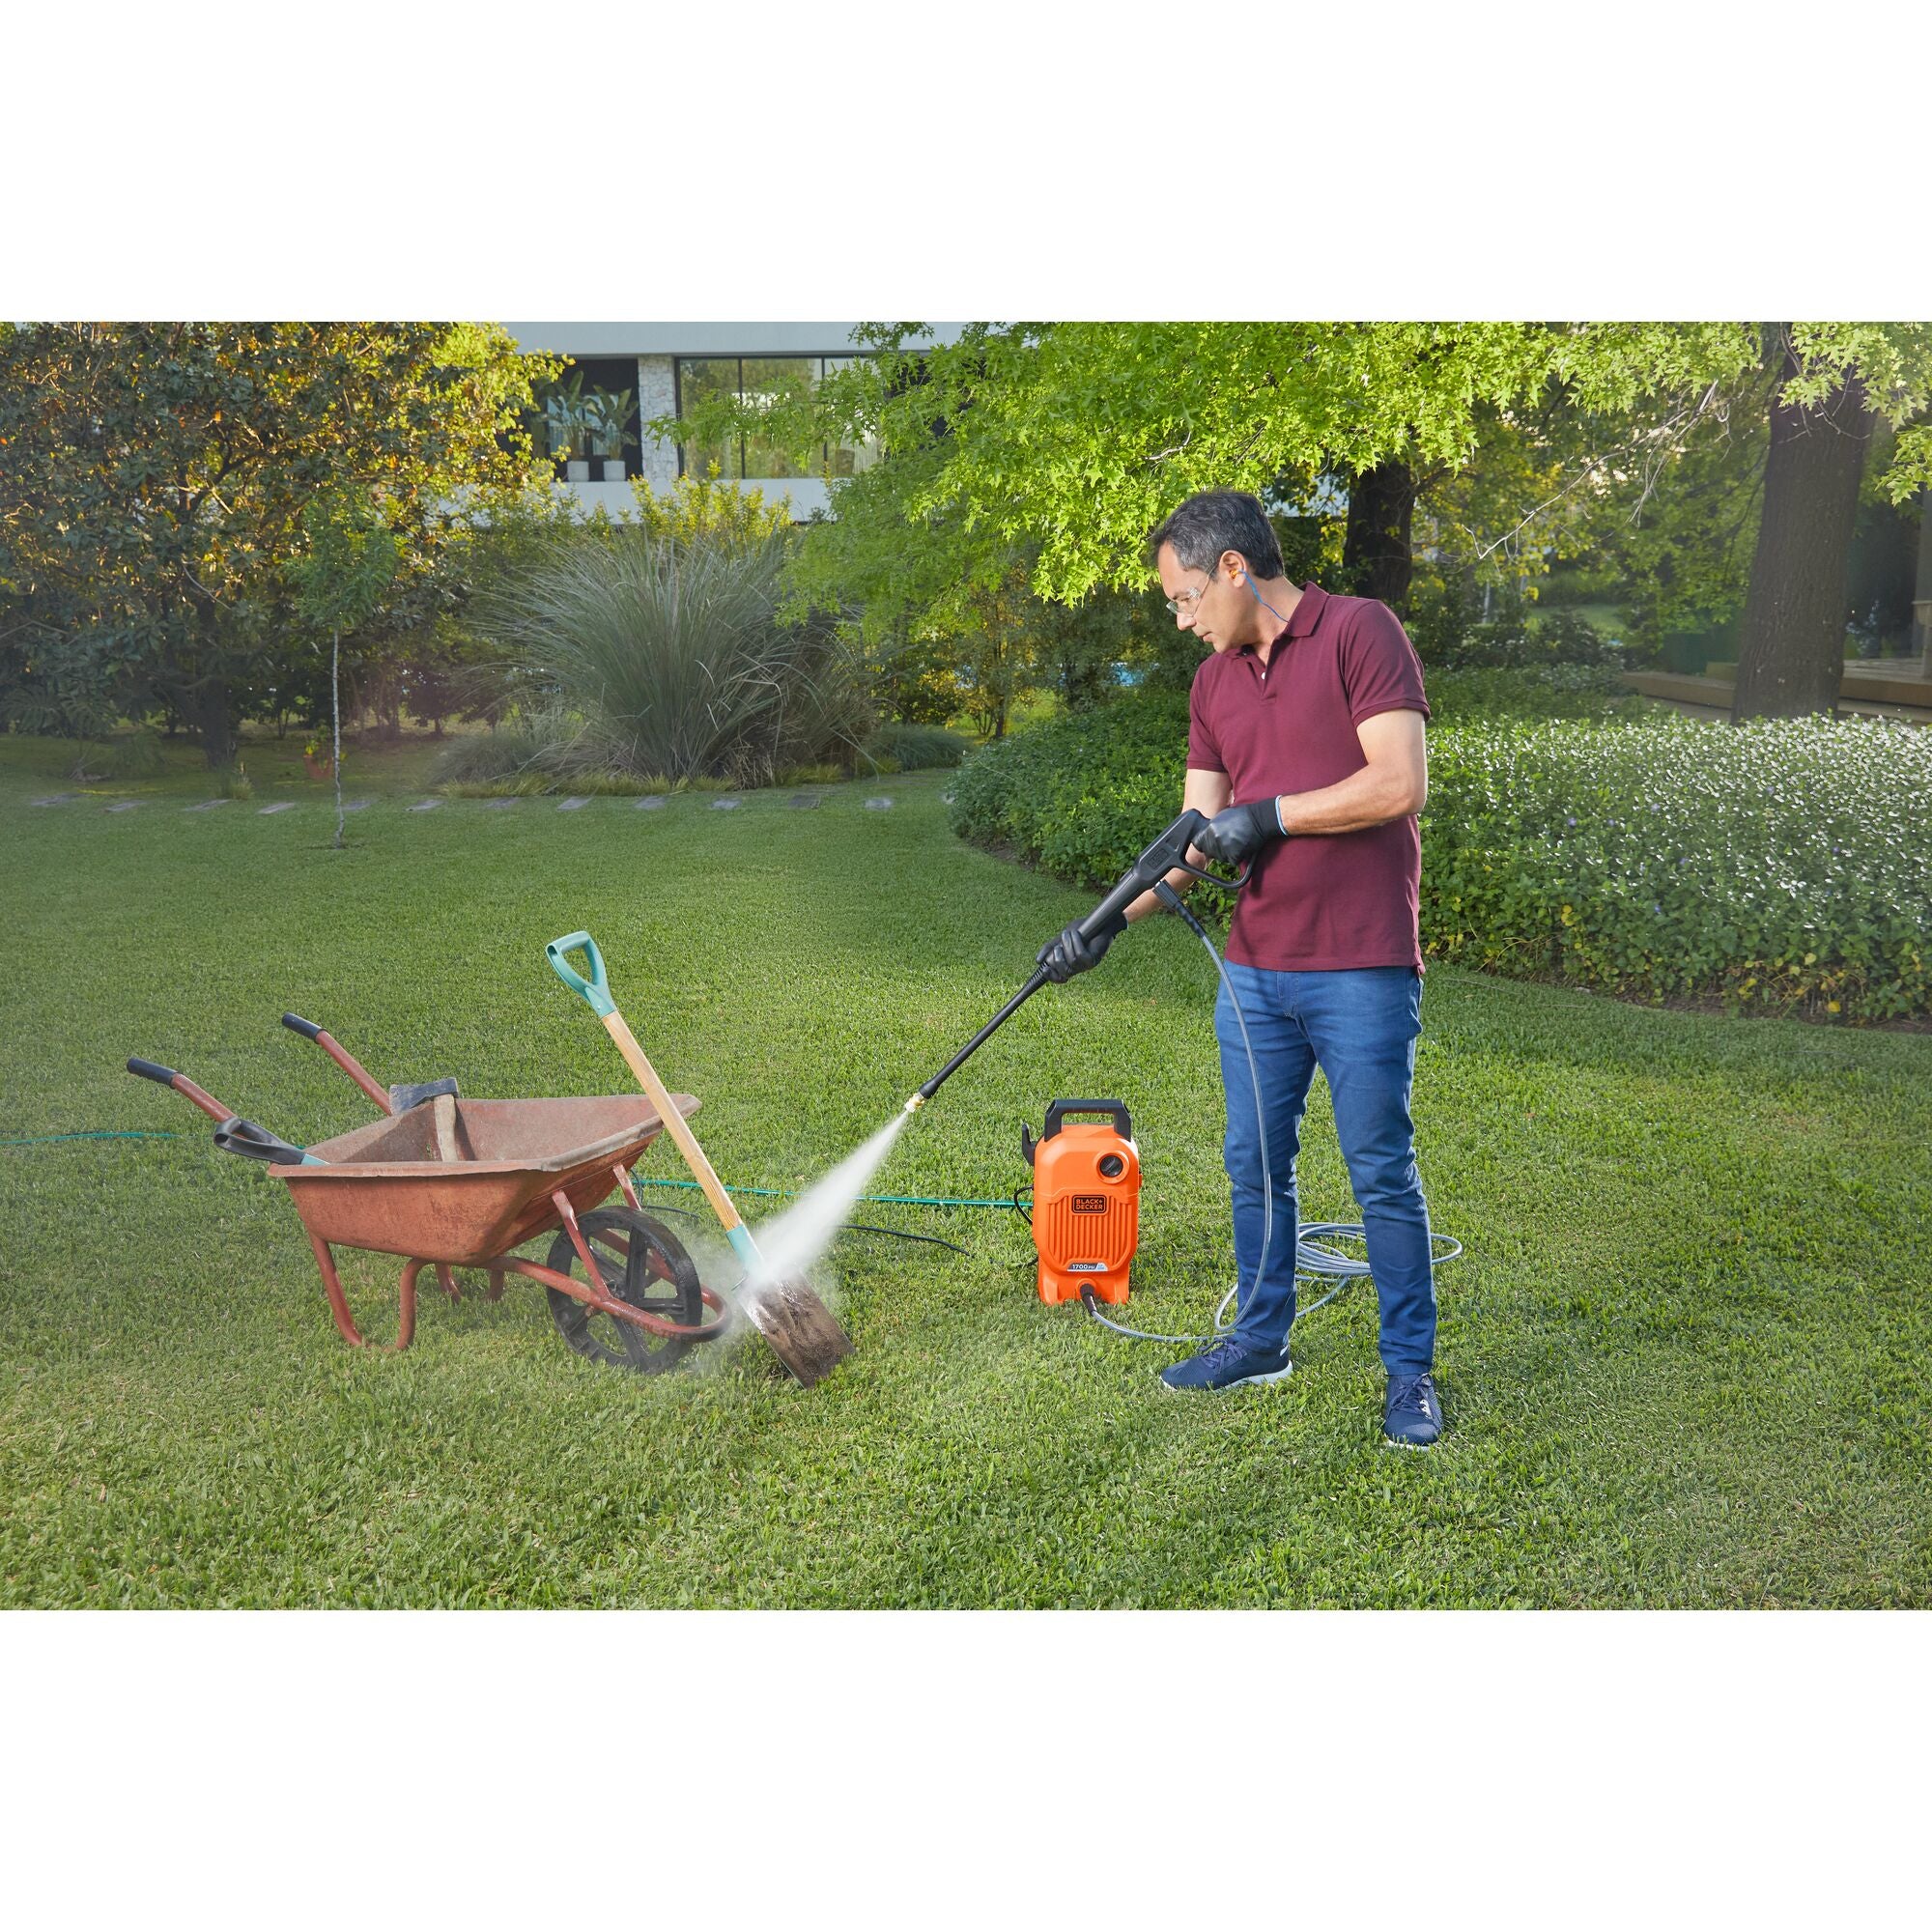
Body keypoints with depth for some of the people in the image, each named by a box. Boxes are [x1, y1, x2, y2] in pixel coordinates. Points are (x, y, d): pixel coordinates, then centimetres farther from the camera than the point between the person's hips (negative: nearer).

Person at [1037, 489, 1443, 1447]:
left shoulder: (1360, 631, -8)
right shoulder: (1215, 682, 13)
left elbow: (1400, 784, -17)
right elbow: (1197, 838, 13)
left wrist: (1269, 814, -12)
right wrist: (1108, 921, 3)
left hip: (1361, 970, -7)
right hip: (1256, 970, 7)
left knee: (1382, 1174, 1)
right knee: (1255, 1164, 14)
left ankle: (1410, 1368, 15)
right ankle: (1260, 1339, 29)